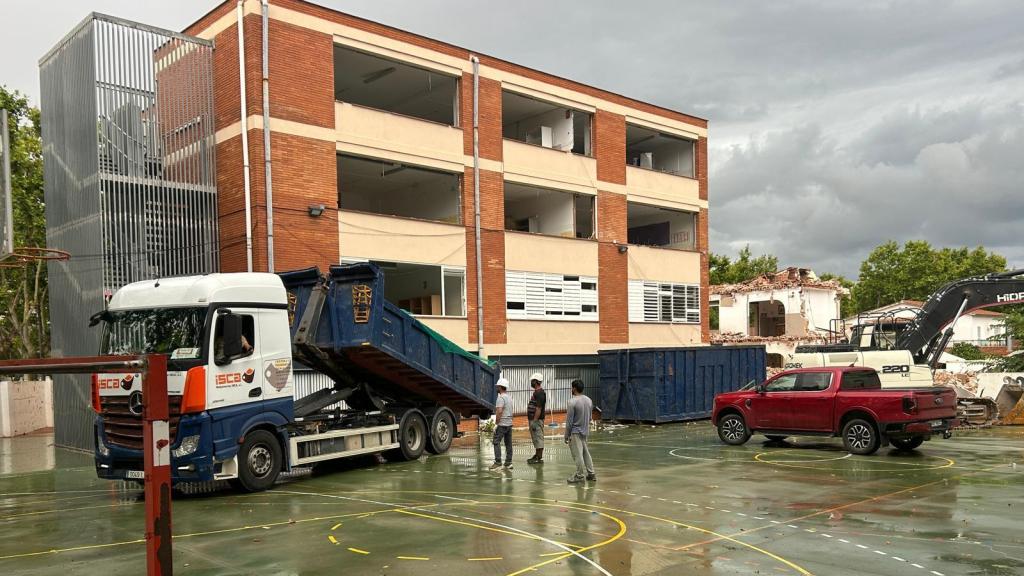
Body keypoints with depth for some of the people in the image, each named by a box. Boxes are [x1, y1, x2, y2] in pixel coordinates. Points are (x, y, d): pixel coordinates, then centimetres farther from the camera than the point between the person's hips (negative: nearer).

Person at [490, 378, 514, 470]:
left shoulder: (501, 398, -14)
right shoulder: (509, 397, 15)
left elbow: (499, 411, -23)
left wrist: (496, 423, -18)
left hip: (502, 424, -9)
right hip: (509, 423, 9)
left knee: (497, 442, -6)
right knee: (508, 443, 8)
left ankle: (498, 462, -10)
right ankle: (508, 463, 10)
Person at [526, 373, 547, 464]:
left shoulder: (540, 393, -18)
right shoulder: (536, 392, 15)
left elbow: (539, 408, -23)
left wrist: (534, 421, -24)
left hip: (537, 420, -11)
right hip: (533, 419, 11)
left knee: (538, 439, -6)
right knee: (536, 439, 15)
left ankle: (539, 458, -2)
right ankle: (537, 456, 22)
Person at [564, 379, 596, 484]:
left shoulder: (573, 402, -18)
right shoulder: (589, 400, 5)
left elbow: (569, 421, -15)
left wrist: (566, 435, -8)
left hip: (575, 432, -7)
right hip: (585, 431, 7)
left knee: (578, 455, -2)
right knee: (586, 453, 15)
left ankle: (580, 476, 2)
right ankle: (591, 474, 18)